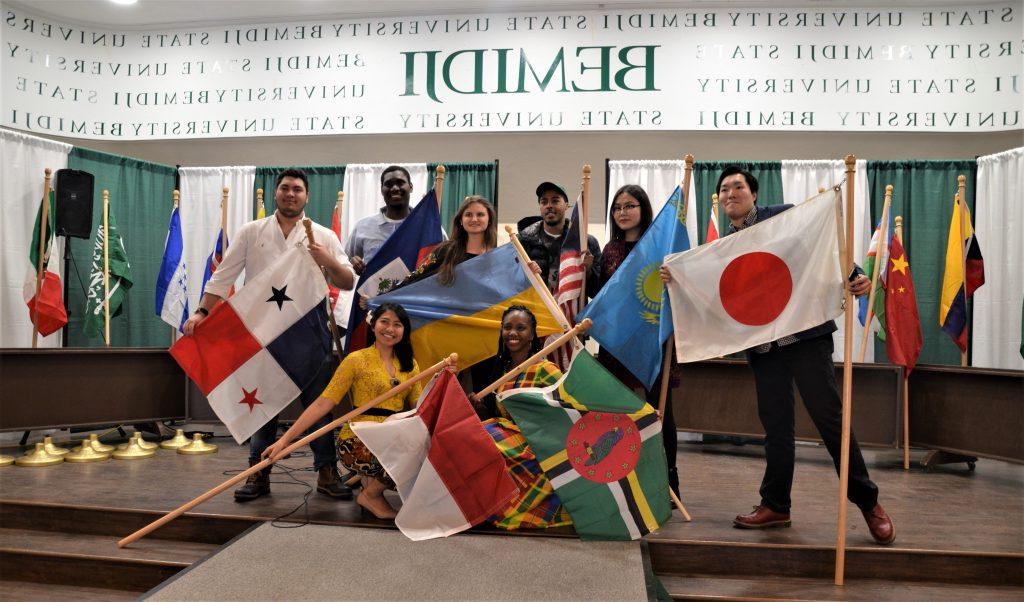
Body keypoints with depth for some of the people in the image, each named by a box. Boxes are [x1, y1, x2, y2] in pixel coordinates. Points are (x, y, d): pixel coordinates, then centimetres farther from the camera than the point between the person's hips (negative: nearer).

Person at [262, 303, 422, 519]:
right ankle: (370, 495, 0)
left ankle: (371, 480, 5)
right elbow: (323, 403, -5)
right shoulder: (357, 360, -1)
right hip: (358, 442, -6)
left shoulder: (409, 365, 14)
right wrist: (285, 439, -11)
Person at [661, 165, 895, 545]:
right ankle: (775, 505, 21)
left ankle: (868, 502, 11)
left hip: (805, 333, -4)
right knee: (775, 426, 9)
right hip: (762, 346, 4)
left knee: (829, 416, -4)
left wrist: (854, 277, -17)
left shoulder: (783, 216, 3)